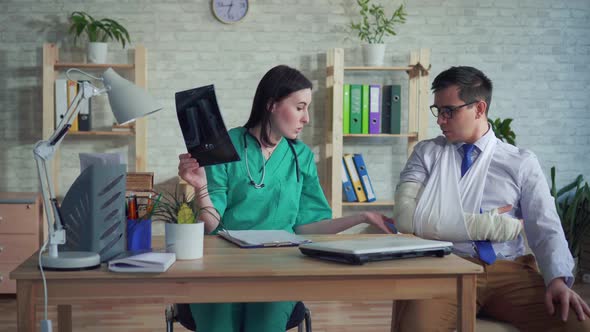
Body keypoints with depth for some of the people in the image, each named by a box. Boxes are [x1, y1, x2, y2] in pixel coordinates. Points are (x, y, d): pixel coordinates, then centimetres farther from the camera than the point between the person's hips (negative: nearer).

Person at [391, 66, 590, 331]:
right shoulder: (427, 154, 10)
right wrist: (493, 225, -8)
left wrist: (558, 278, -20)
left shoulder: (521, 163, 10)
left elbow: (547, 229, 2)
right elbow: (407, 217, -6)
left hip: (510, 271, 2)